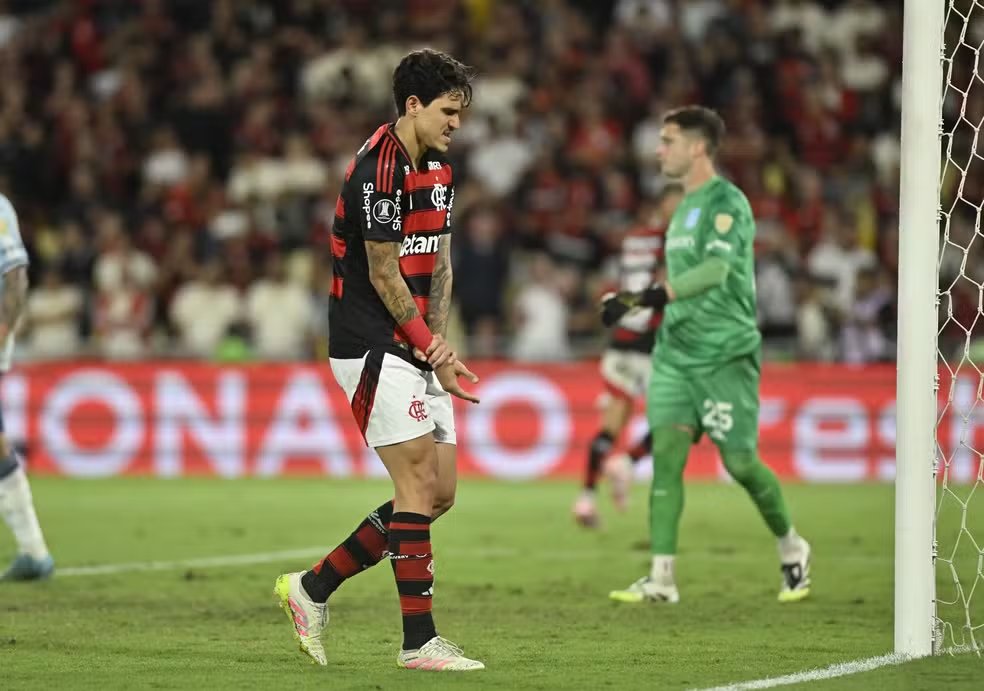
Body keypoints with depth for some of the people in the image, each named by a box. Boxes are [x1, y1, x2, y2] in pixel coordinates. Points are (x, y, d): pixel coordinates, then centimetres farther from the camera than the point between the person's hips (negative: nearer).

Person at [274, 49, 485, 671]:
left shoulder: (439, 171, 12)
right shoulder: (377, 170, -17)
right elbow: (383, 275, -16)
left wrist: (438, 340, 1)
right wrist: (430, 349, -11)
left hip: (416, 350, 9)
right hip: (372, 347, -9)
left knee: (440, 492, 6)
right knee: (420, 483, -12)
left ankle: (313, 588, 16)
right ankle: (419, 640, -8)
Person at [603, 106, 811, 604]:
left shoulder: (727, 202, -11)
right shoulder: (685, 206, 16)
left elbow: (716, 269, -26)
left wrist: (661, 294, -37)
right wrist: (635, 301, 23)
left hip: (727, 353, -7)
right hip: (676, 352, 7)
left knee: (740, 461, -3)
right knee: (666, 451, -7)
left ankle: (791, 549, 23)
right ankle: (662, 577, -10)